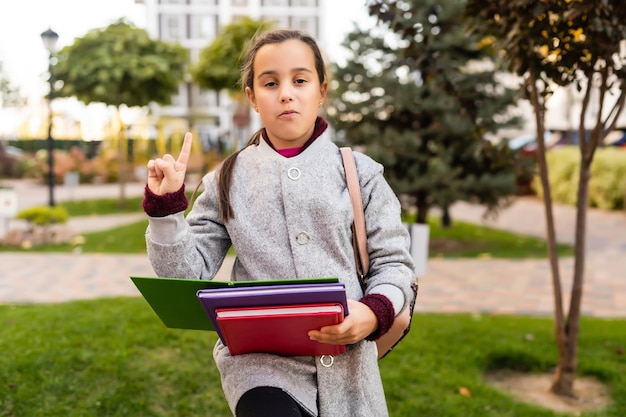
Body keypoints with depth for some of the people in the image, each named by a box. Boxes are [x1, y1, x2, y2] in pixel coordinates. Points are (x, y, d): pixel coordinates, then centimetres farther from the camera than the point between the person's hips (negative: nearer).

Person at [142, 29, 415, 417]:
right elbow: (188, 272, 3)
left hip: (346, 366, 2)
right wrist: (166, 207, -11)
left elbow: (393, 262, 3)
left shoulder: (358, 172, 3)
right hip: (260, 361, -1)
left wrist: (375, 312, -16)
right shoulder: (229, 181, 5)